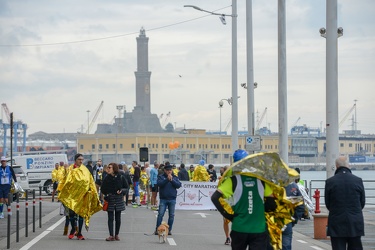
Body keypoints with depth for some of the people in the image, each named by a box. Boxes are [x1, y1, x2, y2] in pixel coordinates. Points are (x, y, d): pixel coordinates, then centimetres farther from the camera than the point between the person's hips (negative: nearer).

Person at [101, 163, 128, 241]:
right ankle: (111, 235, -4)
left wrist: (122, 191, -13)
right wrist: (106, 194, -5)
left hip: (119, 200, -1)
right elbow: (103, 189, 10)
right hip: (110, 200, 1)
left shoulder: (121, 178, -2)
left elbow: (126, 187, 4)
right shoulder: (107, 178, 2)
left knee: (118, 218, 5)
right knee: (110, 218, -4)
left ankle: (116, 235, 16)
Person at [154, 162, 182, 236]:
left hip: (172, 199, 2)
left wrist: (172, 180, -16)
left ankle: (169, 230, 13)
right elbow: (159, 184, -14)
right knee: (160, 214, -6)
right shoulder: (161, 177, 2)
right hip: (163, 199, -2)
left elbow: (179, 185, -4)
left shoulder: (175, 177, 8)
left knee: (171, 215, 5)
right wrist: (167, 179, -21)